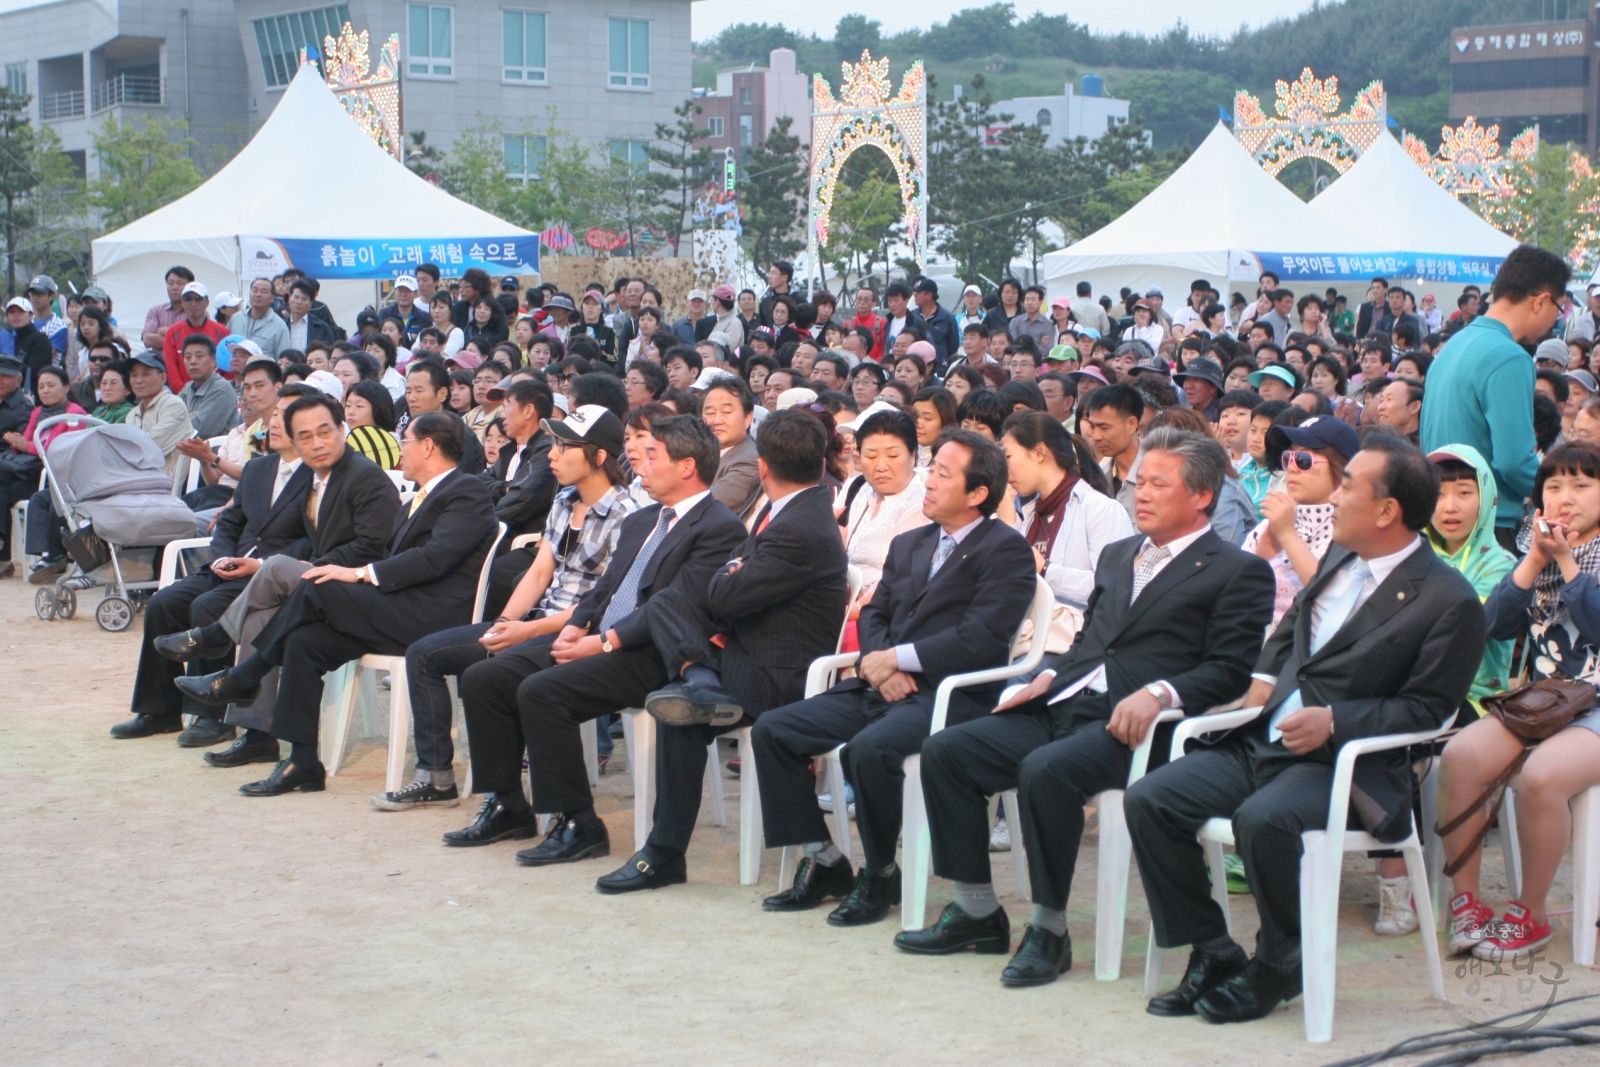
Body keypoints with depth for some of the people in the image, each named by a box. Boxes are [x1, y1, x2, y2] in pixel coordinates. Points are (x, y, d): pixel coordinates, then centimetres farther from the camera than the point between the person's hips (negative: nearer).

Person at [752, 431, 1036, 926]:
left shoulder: (1006, 550, -3)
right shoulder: (908, 545, 22)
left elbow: (981, 638, -14)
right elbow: (874, 614, 18)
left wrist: (899, 658, -14)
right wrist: (879, 664, -4)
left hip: (950, 695, -8)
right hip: (880, 689, 8)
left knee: (869, 748, -35)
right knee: (772, 730, -5)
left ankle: (880, 875, -11)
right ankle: (823, 862, 4)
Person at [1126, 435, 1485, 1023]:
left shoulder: (1450, 602, -10)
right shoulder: (1341, 555, 13)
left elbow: (1427, 708, -11)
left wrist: (1334, 721, -22)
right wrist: (1264, 675, 12)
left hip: (1344, 763, -7)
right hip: (1262, 743, 8)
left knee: (1262, 819, -36)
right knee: (1148, 799, -10)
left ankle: (1280, 965, -9)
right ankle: (1213, 953, 1)